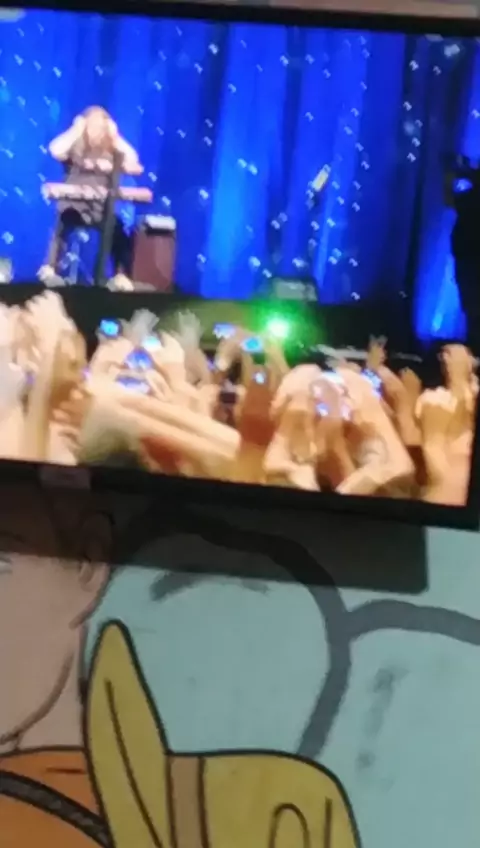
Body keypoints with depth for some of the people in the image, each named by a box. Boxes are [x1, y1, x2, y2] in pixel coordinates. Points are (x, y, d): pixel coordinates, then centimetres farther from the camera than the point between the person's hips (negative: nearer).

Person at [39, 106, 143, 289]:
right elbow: (55, 150, -16)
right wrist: (76, 130, -7)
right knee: (65, 221, -34)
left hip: (101, 209, 3)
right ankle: (49, 269, -31)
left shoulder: (112, 152, 12)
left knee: (119, 231, -25)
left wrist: (115, 137, -1)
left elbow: (133, 164, -4)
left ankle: (121, 276, -18)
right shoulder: (75, 148, 5)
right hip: (75, 206, -3)